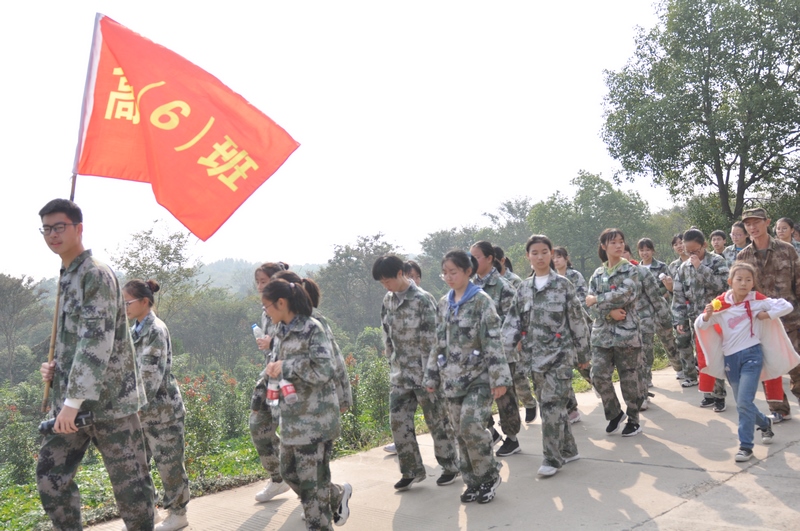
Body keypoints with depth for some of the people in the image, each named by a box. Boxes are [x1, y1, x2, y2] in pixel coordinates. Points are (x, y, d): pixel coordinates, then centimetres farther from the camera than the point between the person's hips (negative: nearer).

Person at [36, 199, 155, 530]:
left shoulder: (96, 274, -13)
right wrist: (55, 367, 6)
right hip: (71, 399, 9)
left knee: (129, 479, 1)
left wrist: (73, 401, -24)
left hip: (109, 398, -9)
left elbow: (97, 342, -22)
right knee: (50, 475, 9)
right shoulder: (67, 278, 15)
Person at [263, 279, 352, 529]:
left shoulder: (312, 329, -16)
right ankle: (337, 495, 37)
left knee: (311, 478, -1)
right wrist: (274, 368, -2)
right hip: (292, 416, 9)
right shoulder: (281, 331, 9)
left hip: (315, 417, -9)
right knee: (288, 470, 17)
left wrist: (285, 367, -19)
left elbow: (323, 370, -23)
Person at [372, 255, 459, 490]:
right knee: (398, 421, 5)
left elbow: (430, 340, -16)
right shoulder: (388, 300, 7)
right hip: (400, 374, 6)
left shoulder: (422, 299, -14)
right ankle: (412, 470, 18)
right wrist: (392, 365, 11)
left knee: (437, 420, 6)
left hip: (424, 372, -6)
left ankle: (450, 466, 23)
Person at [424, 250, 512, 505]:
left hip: (478, 377, -6)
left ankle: (489, 475, 7)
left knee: (471, 426, -15)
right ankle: (474, 481, 21)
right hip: (452, 378, 6)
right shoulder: (444, 303, 10)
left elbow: (493, 342, -12)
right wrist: (432, 376, 14)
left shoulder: (481, 301, -7)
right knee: (460, 432, 7)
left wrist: (500, 378, -17)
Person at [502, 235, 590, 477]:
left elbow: (577, 321, 0)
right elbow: (512, 322, 5)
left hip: (560, 353, -5)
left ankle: (553, 458, -1)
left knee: (552, 405, -10)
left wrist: (583, 354, 2)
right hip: (536, 356, 5)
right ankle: (568, 450, 25)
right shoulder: (524, 289, 9)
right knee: (549, 405, 11)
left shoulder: (563, 285, -3)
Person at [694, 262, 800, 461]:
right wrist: (707, 314, -19)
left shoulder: (757, 301, -6)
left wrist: (766, 315, -15)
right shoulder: (720, 303, -2)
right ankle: (765, 423, 43)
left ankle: (746, 446, -2)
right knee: (742, 404, 14)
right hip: (730, 358, 3)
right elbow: (700, 326, 0)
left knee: (744, 402, -14)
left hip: (751, 355, -3)